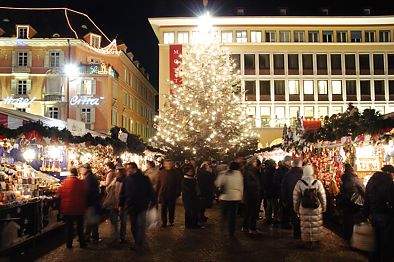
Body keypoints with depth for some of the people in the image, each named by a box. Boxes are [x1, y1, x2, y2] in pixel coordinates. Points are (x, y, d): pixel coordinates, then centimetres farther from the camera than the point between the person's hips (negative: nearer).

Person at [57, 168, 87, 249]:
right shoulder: (81, 183, -12)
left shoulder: (65, 182, -10)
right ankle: (82, 243, 19)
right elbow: (85, 195, -5)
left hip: (67, 208, 0)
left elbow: (59, 194, -3)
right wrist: (84, 207, 9)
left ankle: (69, 244, 16)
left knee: (69, 227, 12)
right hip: (79, 208, 0)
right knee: (80, 226, 14)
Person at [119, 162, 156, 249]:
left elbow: (150, 191, -4)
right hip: (131, 206, 4)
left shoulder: (144, 179, -7)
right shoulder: (127, 179, 3)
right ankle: (137, 242, 27)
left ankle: (139, 243, 5)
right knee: (133, 225, 13)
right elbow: (123, 193, 8)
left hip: (142, 206, -4)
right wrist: (121, 205, 7)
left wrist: (152, 201, -9)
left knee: (141, 225, -5)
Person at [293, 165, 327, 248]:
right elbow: (323, 197, -2)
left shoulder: (299, 183, -8)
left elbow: (296, 197, -1)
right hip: (316, 209, 0)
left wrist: (296, 208, 12)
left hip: (304, 209, 0)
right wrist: (324, 207, 11)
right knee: (316, 225, 16)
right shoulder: (318, 183, -10)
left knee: (306, 225, 9)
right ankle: (317, 239, 29)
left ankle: (308, 242, 18)